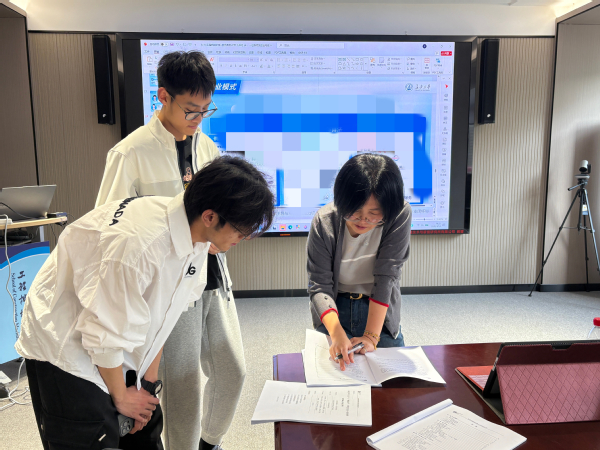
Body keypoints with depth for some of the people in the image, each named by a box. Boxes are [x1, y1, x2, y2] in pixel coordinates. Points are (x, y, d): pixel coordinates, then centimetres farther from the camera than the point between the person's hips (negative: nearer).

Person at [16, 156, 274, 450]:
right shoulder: (138, 243, -36)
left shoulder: (195, 235, -11)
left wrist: (149, 381, 5)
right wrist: (121, 398, -7)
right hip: (64, 347, -6)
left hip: (116, 351, 7)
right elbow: (106, 334, -24)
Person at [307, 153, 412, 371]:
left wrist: (372, 336, -26)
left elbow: (386, 276, -23)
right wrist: (337, 334, -36)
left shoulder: (400, 215, -22)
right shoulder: (324, 222, -21)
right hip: (334, 309, 0)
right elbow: (319, 285, -21)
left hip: (380, 311, 1)